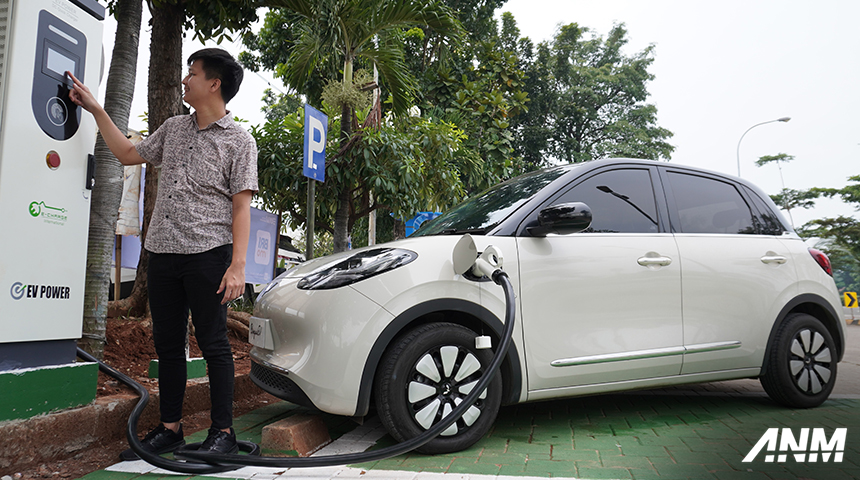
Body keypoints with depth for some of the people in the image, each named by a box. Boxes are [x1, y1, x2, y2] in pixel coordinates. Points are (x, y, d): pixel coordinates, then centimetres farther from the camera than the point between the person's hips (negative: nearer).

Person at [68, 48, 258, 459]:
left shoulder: (238, 140, -1)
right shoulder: (173, 129, 18)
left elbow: (241, 208, -7)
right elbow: (128, 154, 31)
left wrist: (238, 265, -15)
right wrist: (95, 109, 26)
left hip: (208, 255, -6)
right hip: (162, 253, 7)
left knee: (212, 343, -3)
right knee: (167, 343, 10)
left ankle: (223, 433, 6)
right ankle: (170, 429, 22)